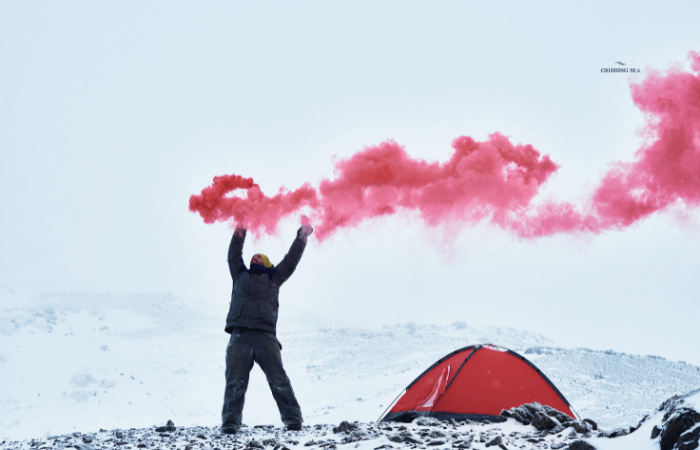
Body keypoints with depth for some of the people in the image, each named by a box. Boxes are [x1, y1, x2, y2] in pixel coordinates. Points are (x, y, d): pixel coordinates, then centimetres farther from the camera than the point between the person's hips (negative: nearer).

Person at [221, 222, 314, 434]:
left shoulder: (273, 278, 26)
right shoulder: (240, 276, 29)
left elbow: (290, 260, 28)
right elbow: (234, 256, 34)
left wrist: (302, 236, 32)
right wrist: (239, 233, 36)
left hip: (265, 335, -1)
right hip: (240, 335, 1)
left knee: (278, 380, -9)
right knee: (235, 381, -8)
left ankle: (292, 418, -7)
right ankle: (230, 421, -8)